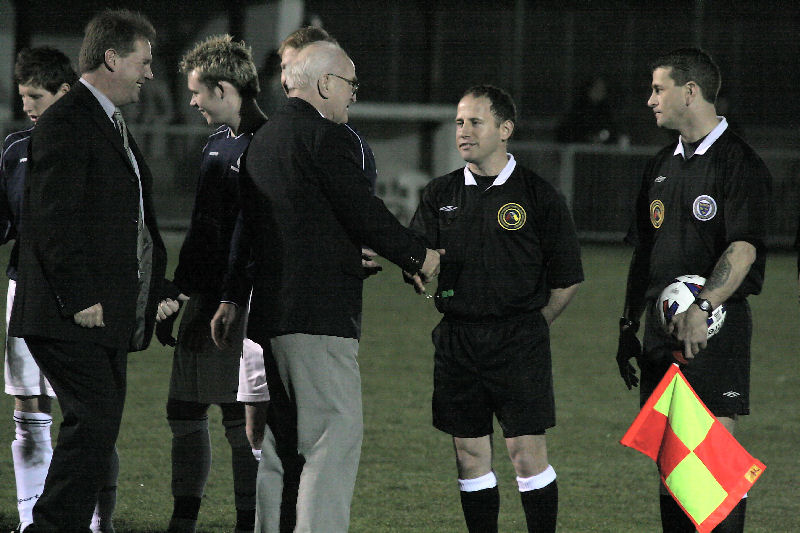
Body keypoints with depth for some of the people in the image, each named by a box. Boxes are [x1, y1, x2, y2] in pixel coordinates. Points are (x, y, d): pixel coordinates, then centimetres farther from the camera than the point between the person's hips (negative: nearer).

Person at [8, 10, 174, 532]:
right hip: (73, 317, -10)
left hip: (109, 317, 10)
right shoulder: (67, 122, -11)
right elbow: (55, 220, -19)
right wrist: (80, 298, -22)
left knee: (97, 431, 8)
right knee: (95, 422, -16)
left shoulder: (111, 124, 22)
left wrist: (157, 288, 20)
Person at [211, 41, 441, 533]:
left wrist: (234, 299, 33)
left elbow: (246, 227, 26)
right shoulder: (328, 137, -10)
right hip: (319, 310, -9)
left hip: (267, 314, 9)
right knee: (336, 434, -10)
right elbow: (364, 214, -13)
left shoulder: (260, 141, 19)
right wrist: (419, 256, 2)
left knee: (278, 441, 13)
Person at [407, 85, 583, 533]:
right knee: (471, 455, 4)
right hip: (457, 339, 4)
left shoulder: (539, 196, 1)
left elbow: (567, 281, 4)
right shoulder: (440, 196, 11)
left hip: (520, 339, -4)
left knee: (527, 452, -7)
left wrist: (530, 327, 3)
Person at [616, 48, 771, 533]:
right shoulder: (663, 166, 16)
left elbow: (744, 249, -20)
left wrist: (702, 309, -32)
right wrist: (629, 326, 17)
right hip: (663, 327, 7)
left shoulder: (740, 164, -8)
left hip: (717, 327, -7)